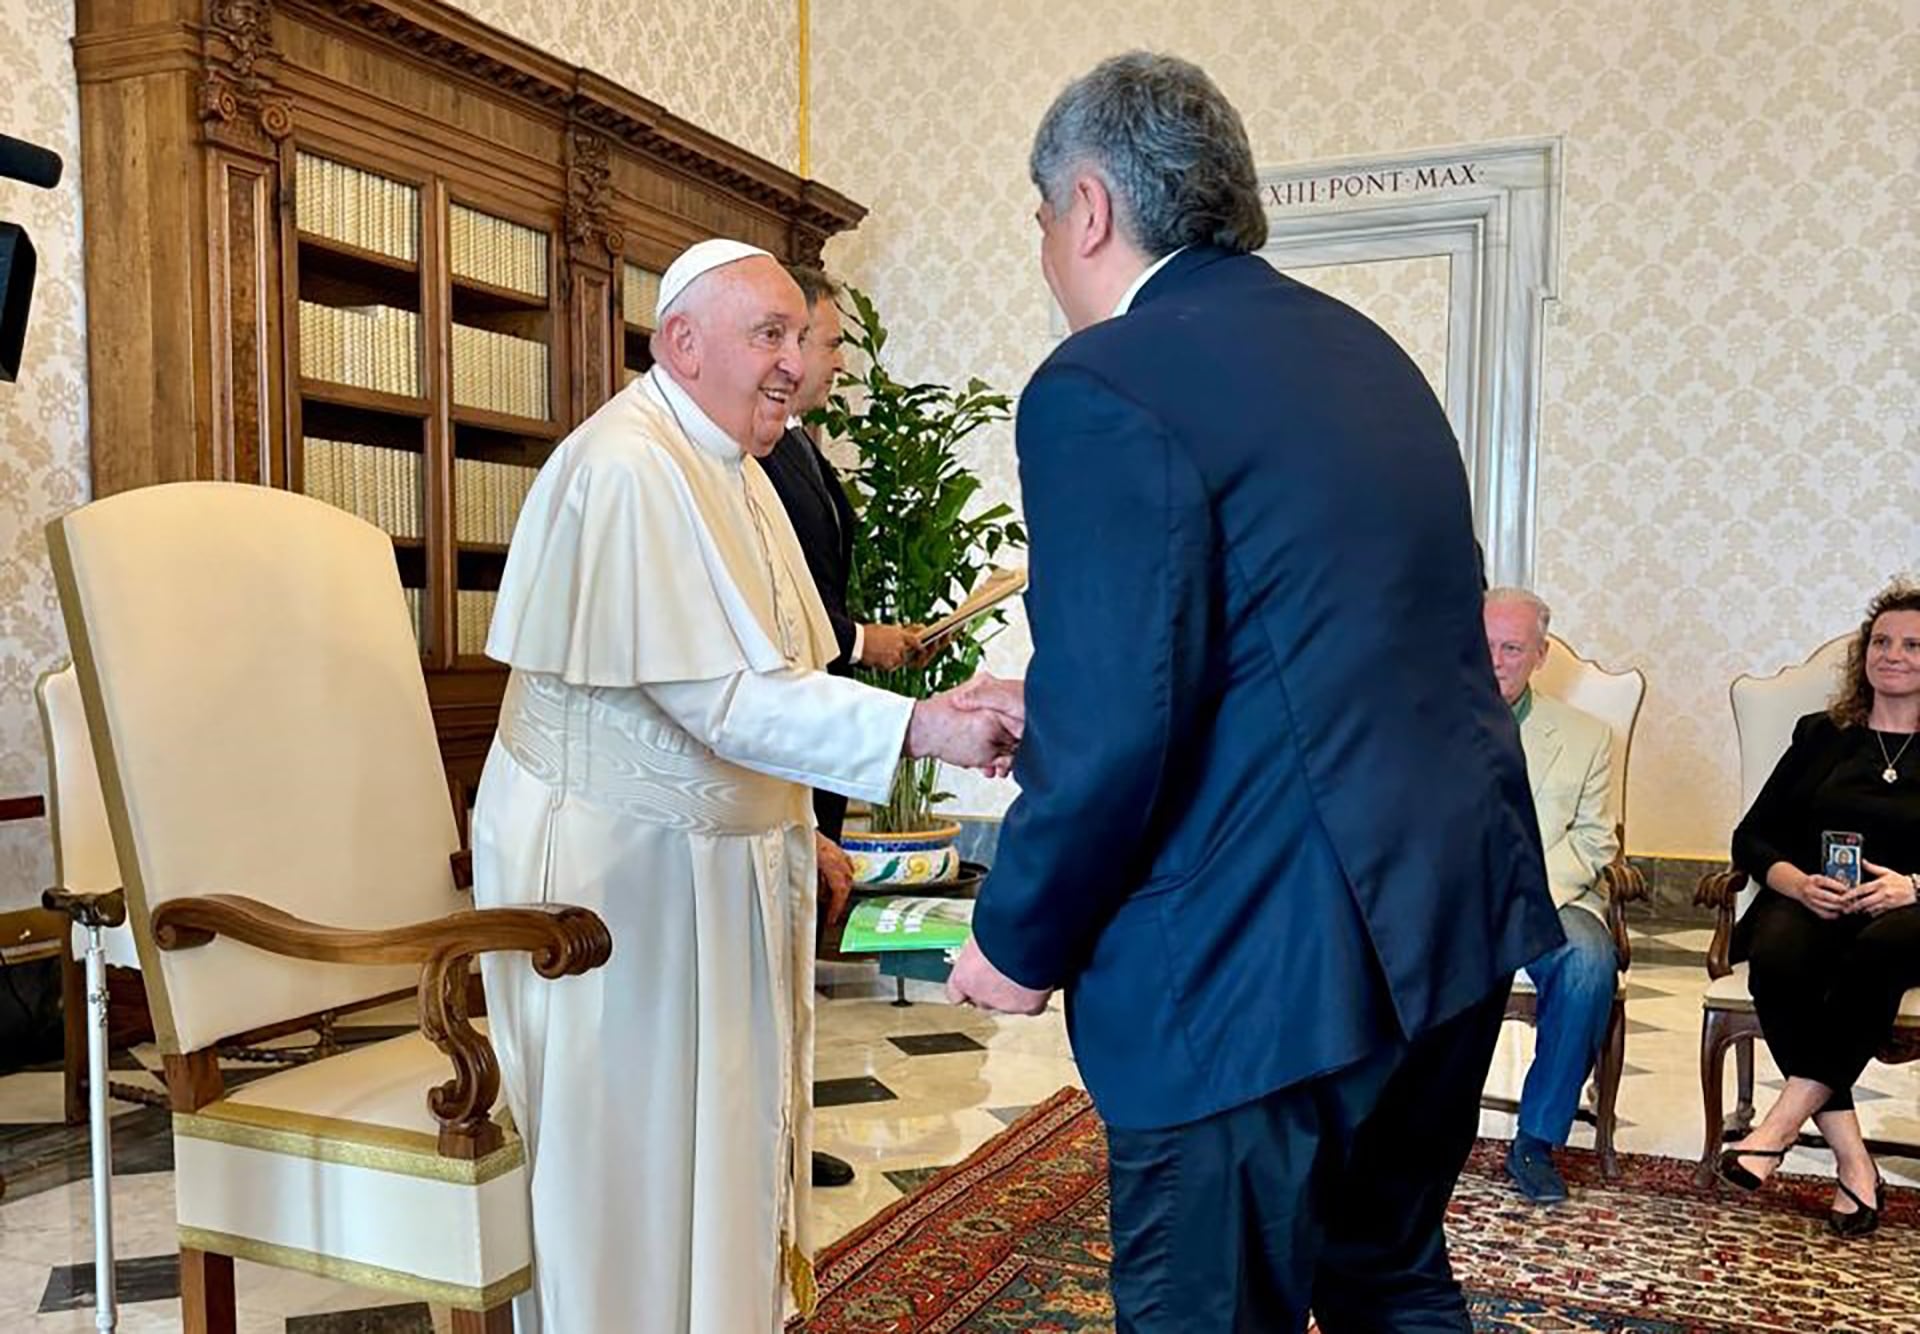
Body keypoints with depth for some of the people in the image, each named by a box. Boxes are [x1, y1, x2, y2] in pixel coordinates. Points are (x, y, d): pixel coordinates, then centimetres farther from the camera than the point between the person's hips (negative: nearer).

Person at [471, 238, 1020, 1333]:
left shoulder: (730, 465, 9)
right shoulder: (627, 468, -22)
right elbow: (724, 697, -29)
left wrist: (800, 829, 15)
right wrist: (926, 727, -32)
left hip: (722, 854, 9)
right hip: (622, 865, -9)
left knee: (721, 1135, 18)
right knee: (631, 1152, 6)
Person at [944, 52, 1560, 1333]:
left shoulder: (1103, 385, -15)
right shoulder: (1362, 348, 11)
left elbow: (1117, 735, -21)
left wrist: (1021, 944, -4)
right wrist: (1058, 709, 24)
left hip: (1267, 968, -8)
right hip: (1456, 914, 9)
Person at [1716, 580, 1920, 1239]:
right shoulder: (1821, 736, 18)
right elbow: (1752, 838, 12)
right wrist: (1800, 883, -8)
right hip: (1811, 906, 2)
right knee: (1775, 960, -34)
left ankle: (1785, 1120, -35)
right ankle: (1851, 1157, -31)